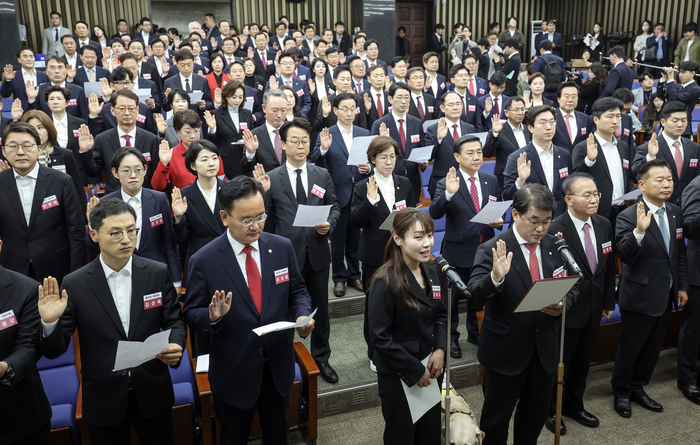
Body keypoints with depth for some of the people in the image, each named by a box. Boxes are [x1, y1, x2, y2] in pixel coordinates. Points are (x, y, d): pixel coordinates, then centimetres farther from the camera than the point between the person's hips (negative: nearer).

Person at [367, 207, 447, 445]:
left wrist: (440, 349, -5)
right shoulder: (385, 282, -21)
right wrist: (415, 371, -15)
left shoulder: (431, 270, 0)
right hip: (399, 378, -6)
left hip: (431, 371, 6)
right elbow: (381, 338, -20)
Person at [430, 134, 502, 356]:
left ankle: (475, 332, 38)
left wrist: (499, 220, -7)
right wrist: (449, 193, -41)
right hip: (458, 250, -4)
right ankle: (450, 337, 26)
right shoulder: (446, 183, -12)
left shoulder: (491, 181, 4)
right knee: (452, 296, 9)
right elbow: (434, 213, -25)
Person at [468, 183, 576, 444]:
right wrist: (495, 278, -43)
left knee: (535, 418, 24)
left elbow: (571, 288, 8)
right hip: (506, 351, -5)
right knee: (495, 422, 12)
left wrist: (562, 304, -14)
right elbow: (473, 298, -24)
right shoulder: (491, 250, -16)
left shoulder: (555, 246, 1)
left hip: (545, 350, 5)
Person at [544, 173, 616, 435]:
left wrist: (608, 302, 12)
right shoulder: (555, 230, -23)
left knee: (582, 362, 22)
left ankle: (574, 406, 44)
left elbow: (608, 266, 9)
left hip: (594, 309, 6)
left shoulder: (604, 225, 0)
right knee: (558, 363, 12)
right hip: (566, 310, -6)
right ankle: (549, 410, 34)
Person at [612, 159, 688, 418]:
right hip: (640, 297, -7)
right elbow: (625, 255, -29)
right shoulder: (628, 217, -18)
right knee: (630, 347, 9)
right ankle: (621, 392, 29)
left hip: (666, 296, 7)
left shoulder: (675, 213, 4)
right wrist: (640, 231, -44)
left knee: (653, 347, 19)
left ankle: (638, 387, 38)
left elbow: (680, 253, 12)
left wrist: (682, 286, 11)